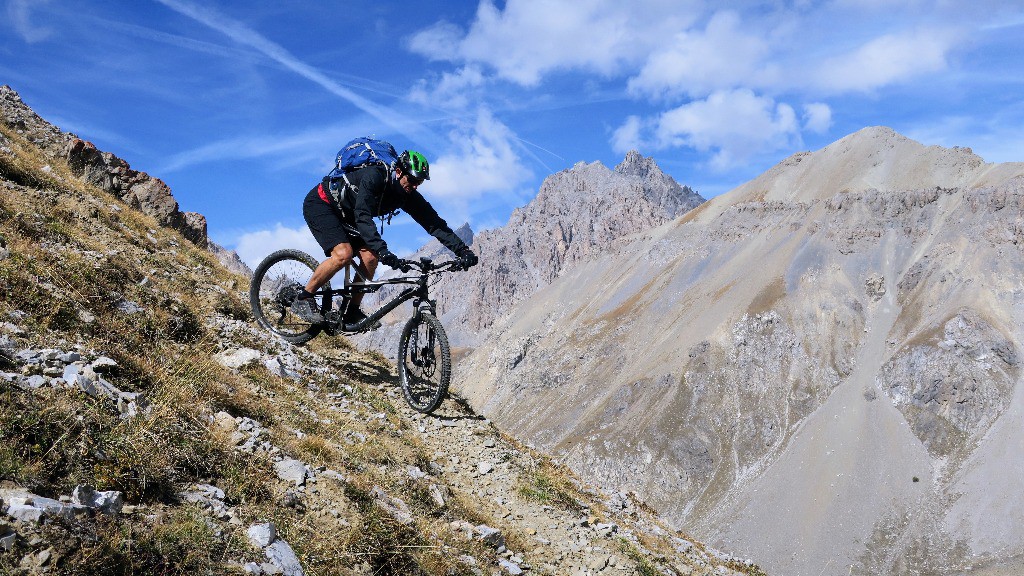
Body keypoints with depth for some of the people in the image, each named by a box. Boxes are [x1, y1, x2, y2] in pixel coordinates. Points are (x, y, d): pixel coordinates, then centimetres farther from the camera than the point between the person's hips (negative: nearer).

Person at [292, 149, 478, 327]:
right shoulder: (374, 176, -33)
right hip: (319, 204, -7)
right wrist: (383, 252, -54)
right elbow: (363, 217, -43)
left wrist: (463, 250, -24)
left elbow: (434, 223, -14)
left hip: (345, 216, 7)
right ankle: (303, 299, -14)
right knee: (343, 253, -28)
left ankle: (352, 313, -1)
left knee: (370, 257, -13)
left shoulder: (408, 196, -12)